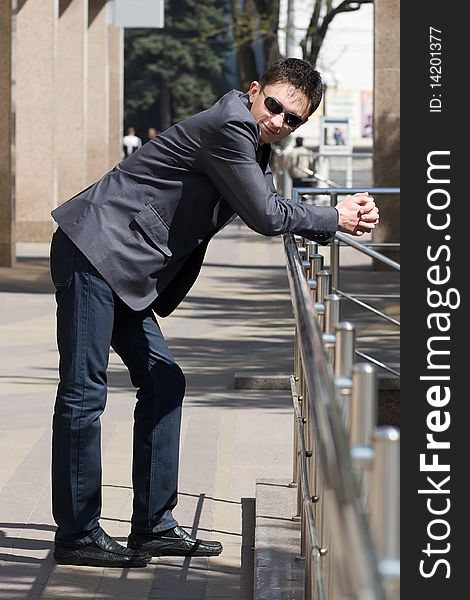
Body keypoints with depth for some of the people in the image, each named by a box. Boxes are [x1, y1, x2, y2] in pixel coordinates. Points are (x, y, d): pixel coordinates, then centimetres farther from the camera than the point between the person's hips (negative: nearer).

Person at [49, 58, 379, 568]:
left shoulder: (252, 145, 18)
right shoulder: (231, 125, -14)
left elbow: (274, 213, 22)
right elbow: (265, 217, -12)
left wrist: (343, 220, 8)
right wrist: (334, 219, 1)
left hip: (125, 273, 11)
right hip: (96, 251, -11)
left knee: (162, 382, 11)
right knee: (83, 392, -6)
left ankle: (154, 526, 16)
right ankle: (77, 535, -1)